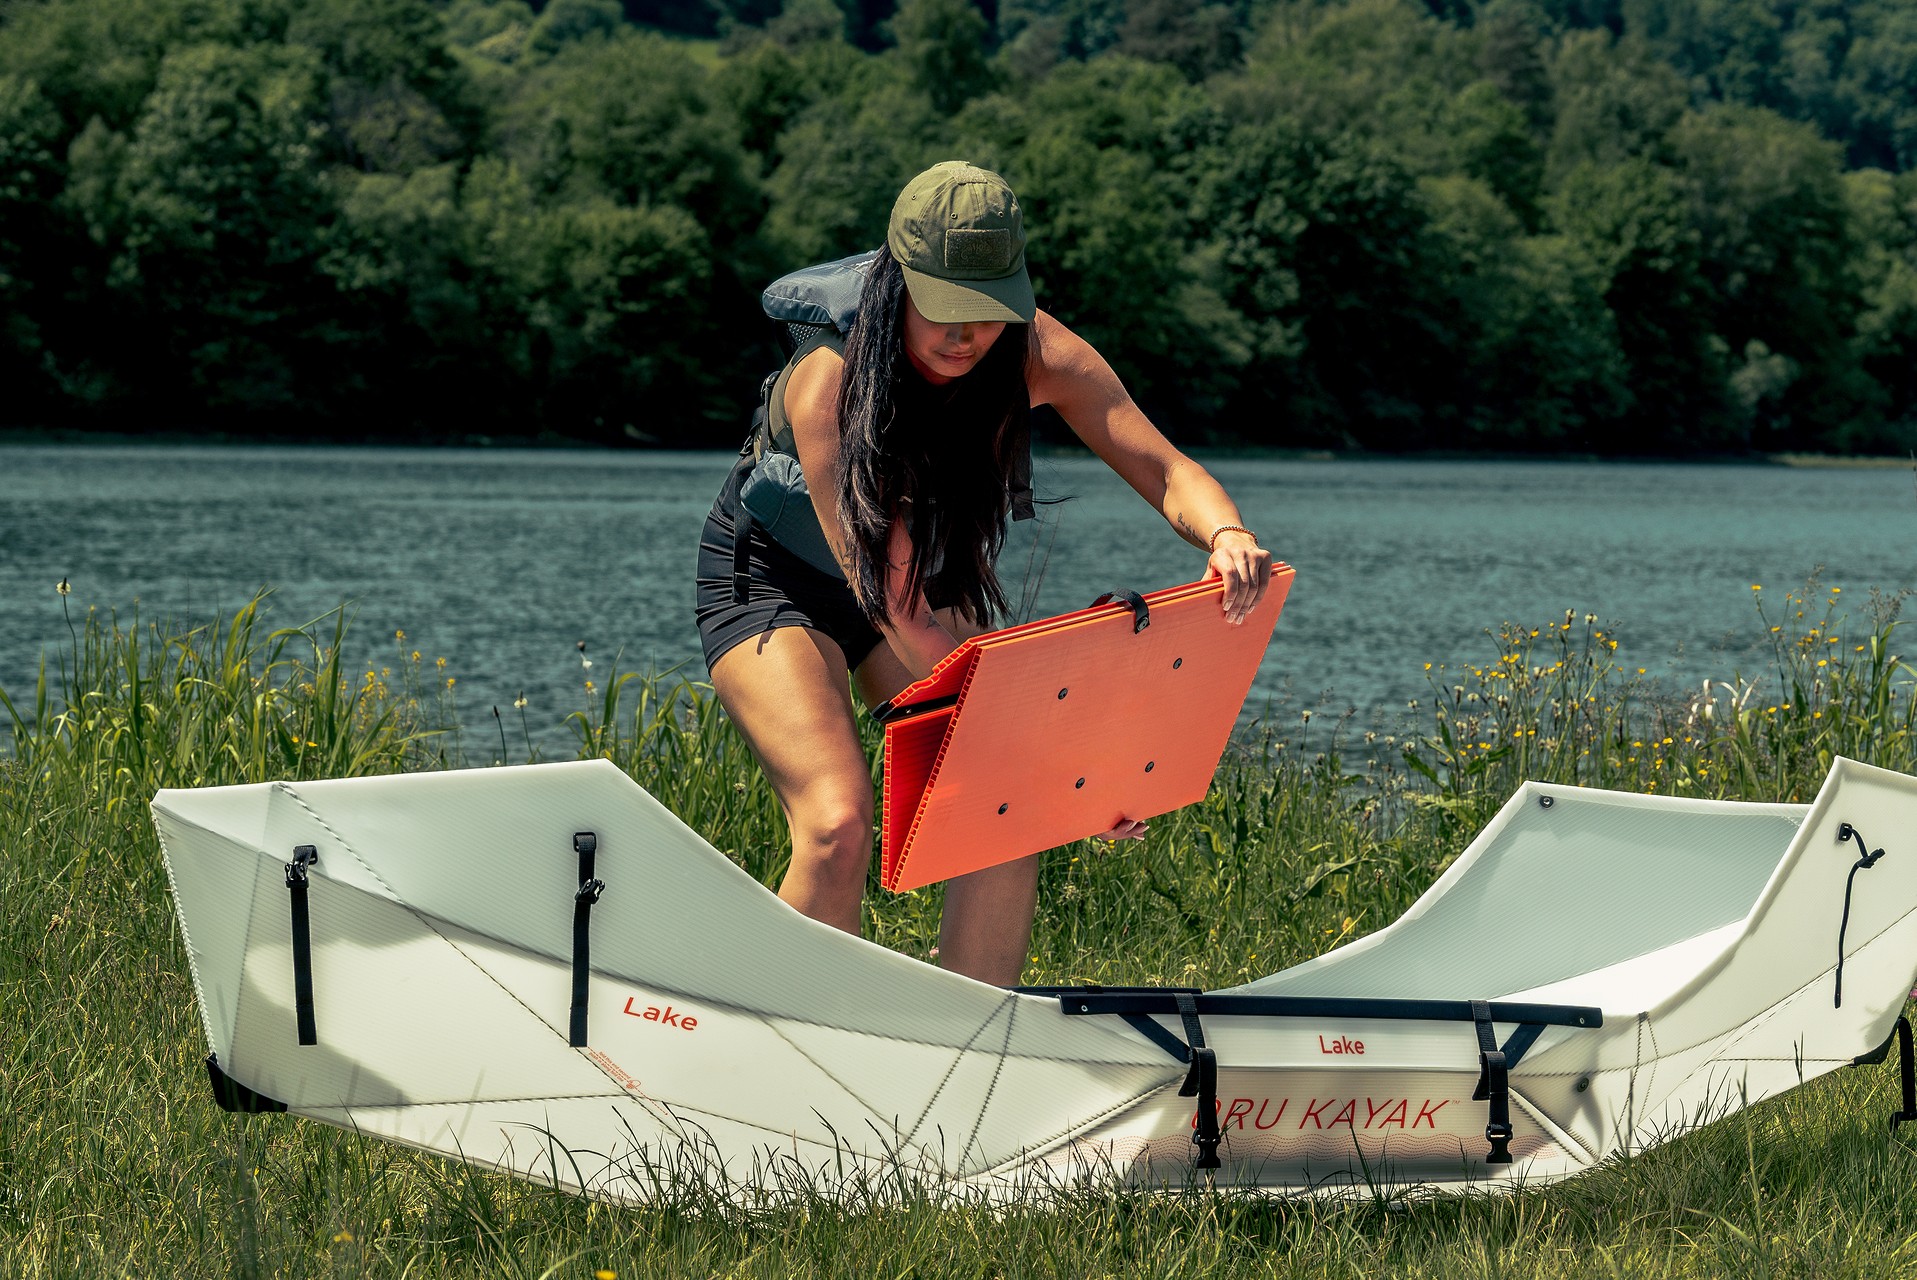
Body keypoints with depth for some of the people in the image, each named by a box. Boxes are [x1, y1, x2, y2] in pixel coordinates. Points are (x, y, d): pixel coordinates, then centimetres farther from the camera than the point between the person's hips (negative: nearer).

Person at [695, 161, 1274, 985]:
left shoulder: (1034, 354, -23)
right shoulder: (829, 383, -36)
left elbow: (1163, 469, -25)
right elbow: (894, 608, -39)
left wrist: (1226, 535, -50)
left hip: (928, 577, 5)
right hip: (769, 578, -5)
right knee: (838, 827, -26)